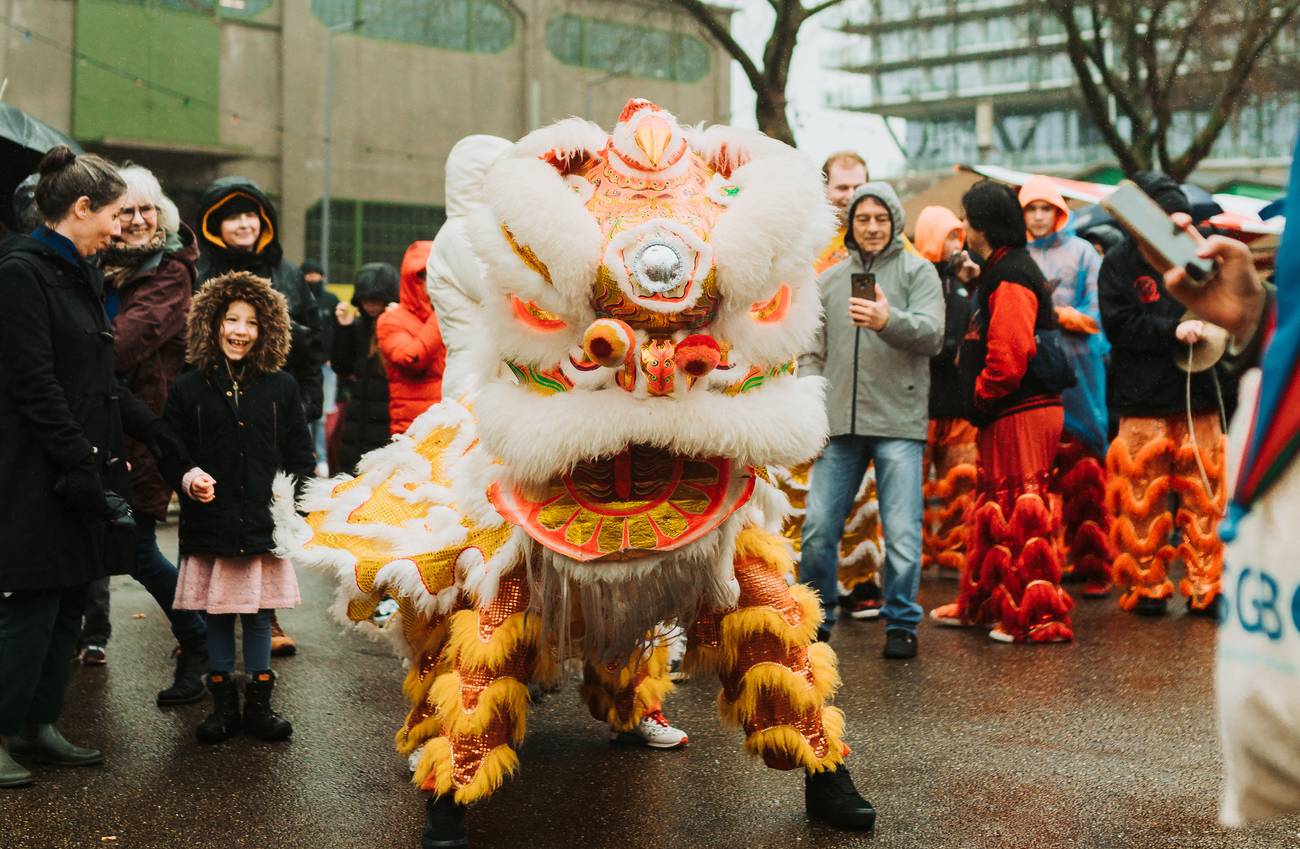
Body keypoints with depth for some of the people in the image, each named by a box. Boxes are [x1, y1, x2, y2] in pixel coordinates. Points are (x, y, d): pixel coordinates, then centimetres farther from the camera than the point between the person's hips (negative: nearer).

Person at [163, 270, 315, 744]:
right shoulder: (188, 389, 3)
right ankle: (224, 706, 18)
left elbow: (301, 454, 9)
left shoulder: (281, 387, 5)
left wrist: (291, 494, -5)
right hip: (210, 523, 0)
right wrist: (188, 478, -12)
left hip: (264, 524, 0)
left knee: (258, 616, 7)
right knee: (217, 617, 7)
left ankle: (259, 705, 18)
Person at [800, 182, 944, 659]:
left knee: (902, 531, -3)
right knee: (818, 527, 4)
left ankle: (901, 623, 12)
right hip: (839, 423, 3)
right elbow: (814, 354, 18)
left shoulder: (918, 272, 4)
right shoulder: (830, 280, 16)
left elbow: (932, 334, -11)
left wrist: (888, 320, -30)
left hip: (898, 423, -3)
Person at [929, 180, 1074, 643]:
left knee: (1021, 513, -6)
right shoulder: (1002, 271, 16)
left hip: (1021, 413, -11)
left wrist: (980, 396, -12)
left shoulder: (1010, 279, -17)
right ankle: (982, 602, 30)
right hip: (1008, 414, 11)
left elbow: (1008, 355, -24)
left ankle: (1039, 616, 0)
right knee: (993, 507, 19)